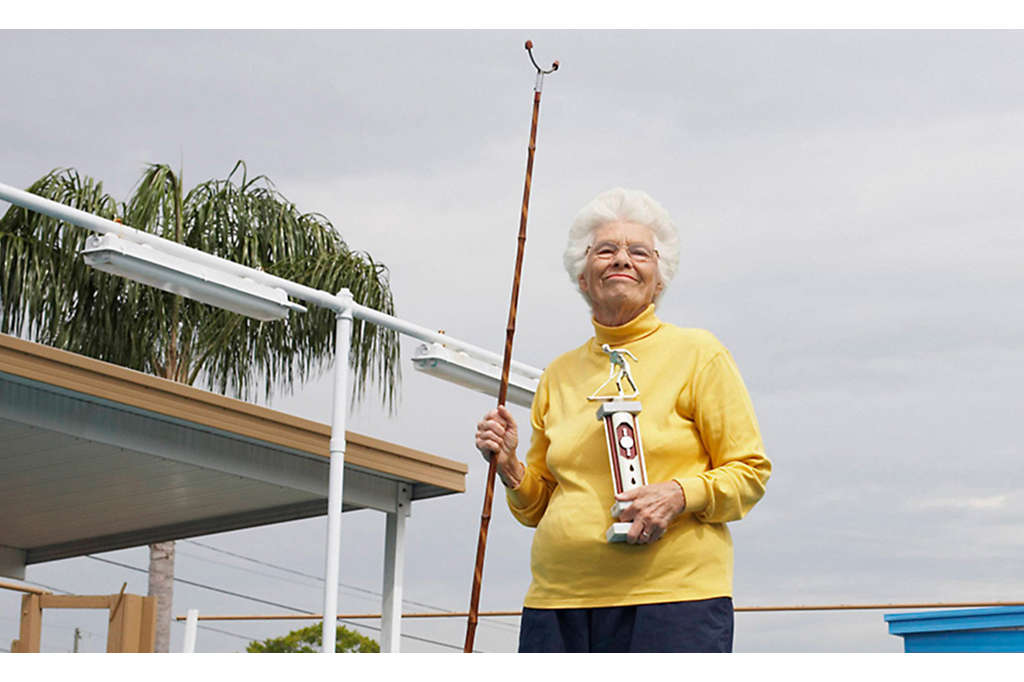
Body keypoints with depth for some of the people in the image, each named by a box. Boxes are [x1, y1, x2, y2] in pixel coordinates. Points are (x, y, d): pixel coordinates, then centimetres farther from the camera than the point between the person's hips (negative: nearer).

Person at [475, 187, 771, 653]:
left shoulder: (697, 353, 5)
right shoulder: (559, 374, 17)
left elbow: (750, 472, 3)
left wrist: (680, 495, -14)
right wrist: (509, 468, 2)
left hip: (671, 597, -4)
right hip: (559, 602, 4)